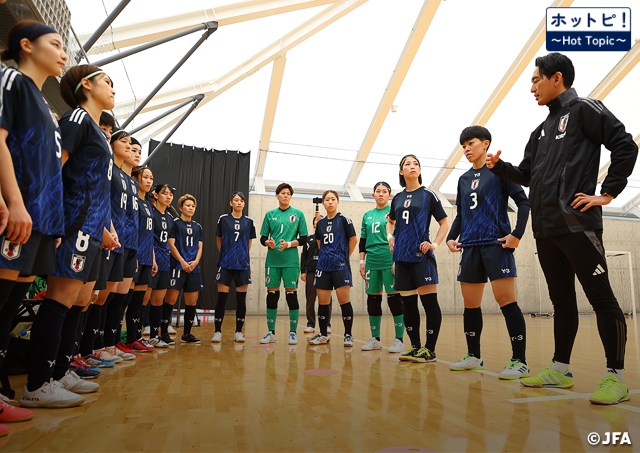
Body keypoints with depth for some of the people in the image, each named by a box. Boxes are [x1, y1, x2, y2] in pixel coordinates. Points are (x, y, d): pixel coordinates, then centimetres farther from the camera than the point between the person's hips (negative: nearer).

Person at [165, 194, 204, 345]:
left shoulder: (198, 226, 16)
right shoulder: (175, 223, 1)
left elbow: (199, 247, 13)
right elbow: (171, 244, -6)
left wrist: (196, 261, -5)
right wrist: (182, 262, -13)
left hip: (194, 268, 5)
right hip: (178, 266, -5)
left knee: (192, 302, 5)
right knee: (171, 300, -7)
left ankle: (186, 334, 15)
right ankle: (164, 332, 4)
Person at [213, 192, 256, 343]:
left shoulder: (249, 221, 5)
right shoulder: (223, 219, 2)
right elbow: (219, 240, 10)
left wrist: (242, 255, 10)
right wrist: (226, 254, 11)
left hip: (243, 264, 1)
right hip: (225, 263, -1)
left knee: (241, 299, 3)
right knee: (221, 298, -1)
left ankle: (238, 332, 13)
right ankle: (218, 331, 10)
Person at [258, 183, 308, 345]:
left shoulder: (298, 214, 4)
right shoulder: (270, 214, 10)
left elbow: (303, 239, 2)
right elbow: (263, 238, 9)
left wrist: (289, 244, -14)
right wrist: (268, 242, -12)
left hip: (290, 261, -2)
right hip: (272, 261, 2)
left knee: (291, 294, -1)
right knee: (272, 294, 5)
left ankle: (293, 332, 10)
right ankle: (271, 332, 17)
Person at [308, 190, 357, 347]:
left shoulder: (343, 219, -3)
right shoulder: (320, 223, 11)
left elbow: (353, 240, -1)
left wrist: (344, 257, 4)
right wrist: (326, 256, 11)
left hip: (340, 266, -5)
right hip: (323, 266, 5)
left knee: (344, 301, -4)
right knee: (322, 302, 7)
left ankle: (348, 335, 7)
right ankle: (323, 335, 19)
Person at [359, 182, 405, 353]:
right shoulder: (367, 215, 15)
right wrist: (362, 261, 10)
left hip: (390, 261, -5)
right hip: (372, 262, 5)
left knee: (394, 299, -4)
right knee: (373, 299, 8)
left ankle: (399, 340, 4)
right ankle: (375, 339, 18)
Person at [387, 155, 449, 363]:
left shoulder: (428, 195, 2)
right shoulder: (398, 198, 14)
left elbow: (444, 223, 3)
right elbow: (391, 221, 29)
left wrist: (435, 244, -9)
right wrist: (390, 237, 11)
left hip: (421, 254, -5)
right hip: (402, 256, 5)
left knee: (429, 301, -6)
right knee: (408, 303, 7)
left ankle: (430, 349, 3)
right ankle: (415, 347, 17)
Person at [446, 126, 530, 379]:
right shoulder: (463, 179, 18)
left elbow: (523, 202, -4)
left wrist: (517, 234, -15)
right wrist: (451, 237, 6)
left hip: (496, 244, -6)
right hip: (470, 247, 6)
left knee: (506, 300, -9)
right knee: (470, 304, 8)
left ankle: (519, 360, -1)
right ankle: (473, 356, 19)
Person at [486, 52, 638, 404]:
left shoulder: (583, 109, 1)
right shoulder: (542, 130, 22)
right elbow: (528, 175, 23)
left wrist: (607, 194, -10)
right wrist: (499, 167, 9)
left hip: (577, 224, -8)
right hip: (545, 230, 8)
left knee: (600, 297, -3)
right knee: (561, 300, 12)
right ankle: (560, 369, 20)